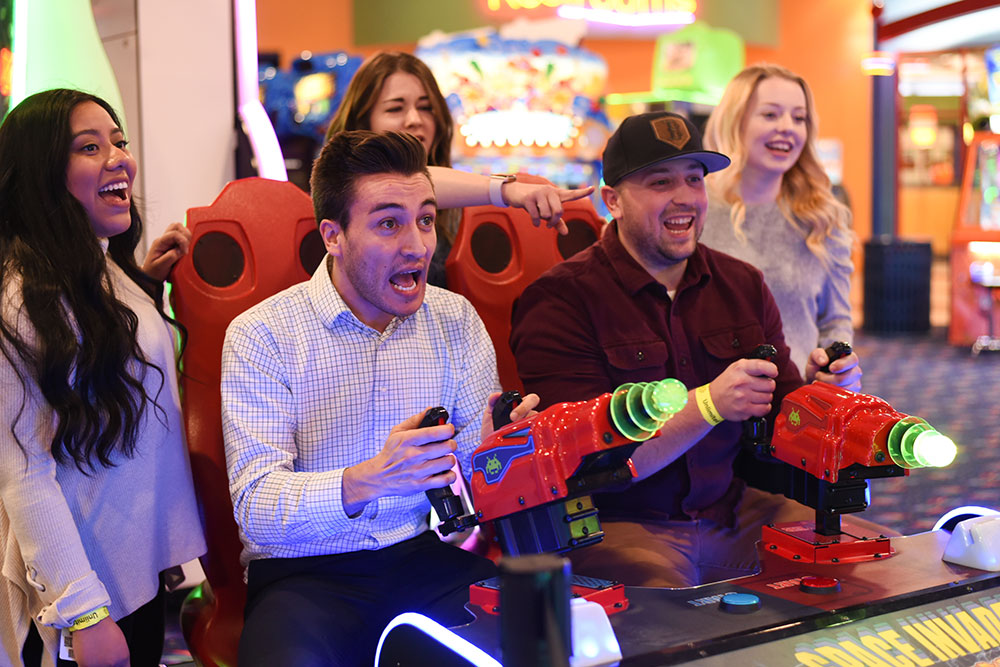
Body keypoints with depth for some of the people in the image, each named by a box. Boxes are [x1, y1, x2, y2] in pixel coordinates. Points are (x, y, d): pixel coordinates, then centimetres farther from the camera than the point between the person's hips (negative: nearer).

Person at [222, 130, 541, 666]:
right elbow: (255, 510, -15)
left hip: (430, 560, 4)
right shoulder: (261, 335, -7)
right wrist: (365, 482, -33)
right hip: (305, 574, -3)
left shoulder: (456, 320, 5)